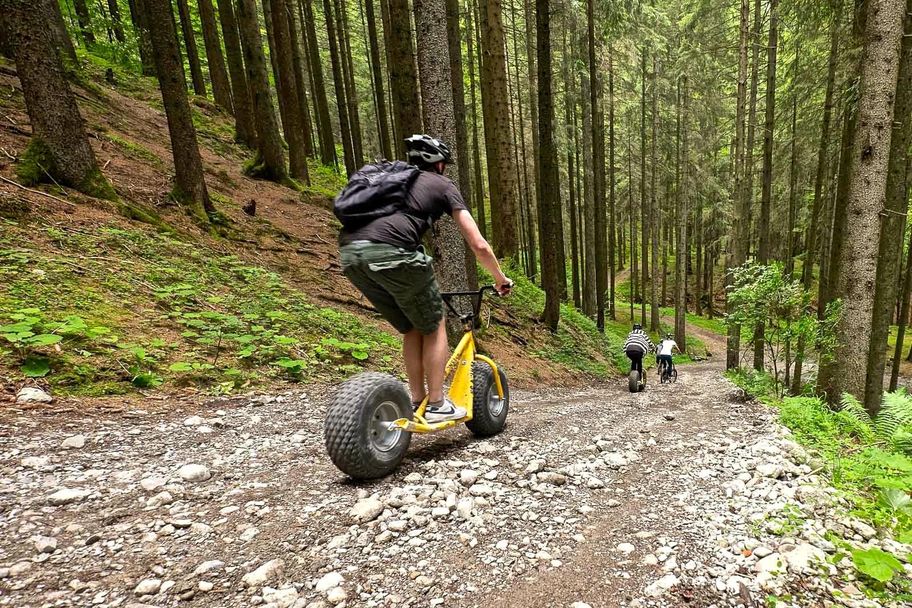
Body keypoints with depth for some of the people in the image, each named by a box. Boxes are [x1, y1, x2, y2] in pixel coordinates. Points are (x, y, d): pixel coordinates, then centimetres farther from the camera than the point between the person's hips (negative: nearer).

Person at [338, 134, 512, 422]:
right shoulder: (443, 184, 18)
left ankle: (417, 402, 26)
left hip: (349, 252, 6)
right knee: (434, 327, 15)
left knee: (412, 329, 22)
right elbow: (478, 245, 12)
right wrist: (500, 278, 29)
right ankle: (436, 404, 18)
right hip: (390, 252, -6)